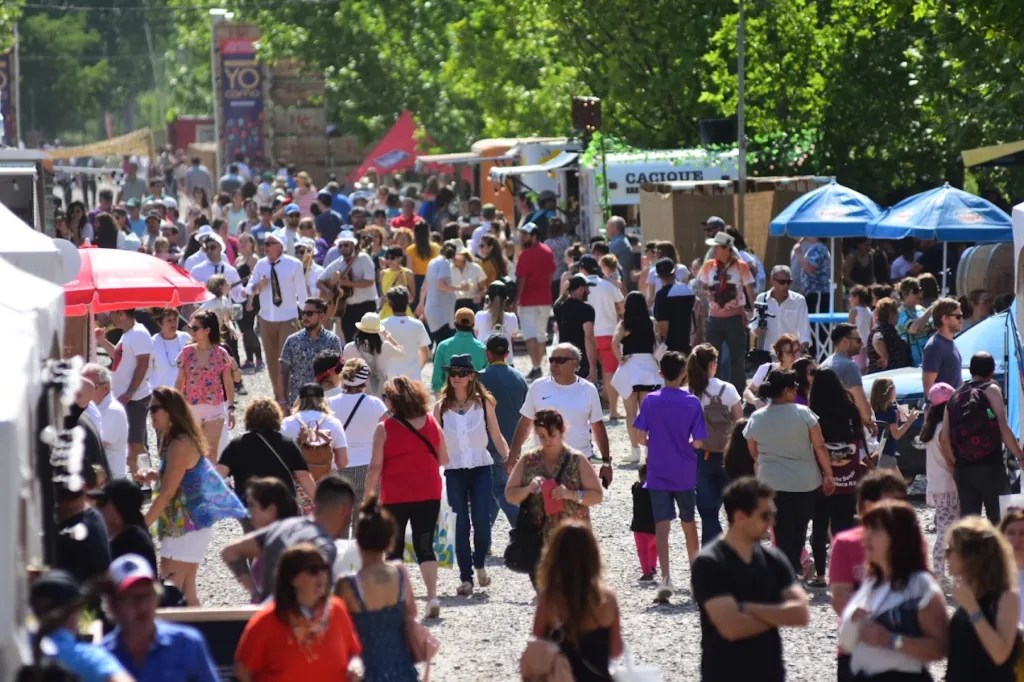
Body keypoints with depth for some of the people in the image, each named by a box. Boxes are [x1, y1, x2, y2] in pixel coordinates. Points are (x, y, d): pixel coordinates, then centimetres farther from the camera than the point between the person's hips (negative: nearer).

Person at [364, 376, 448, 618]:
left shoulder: (385, 428, -10)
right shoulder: (432, 423, 0)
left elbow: (375, 467, -11)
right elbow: (444, 459, 6)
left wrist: (367, 495, -1)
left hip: (395, 496, -2)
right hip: (428, 494, 2)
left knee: (394, 548, 10)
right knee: (425, 546, 6)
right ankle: (432, 596, -9)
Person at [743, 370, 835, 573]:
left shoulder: (756, 419, -2)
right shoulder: (803, 413, -10)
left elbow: (754, 453, 9)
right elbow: (820, 447, -8)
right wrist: (828, 475, 1)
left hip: (773, 484, 1)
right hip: (806, 483, -1)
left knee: (783, 535, 6)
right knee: (799, 531, 14)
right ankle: (795, 569, 15)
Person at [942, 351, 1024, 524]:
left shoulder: (955, 397, 14)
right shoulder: (991, 390, -1)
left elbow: (944, 439, 8)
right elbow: (1003, 428, -13)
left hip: (962, 470, 5)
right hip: (990, 467, -5)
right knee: (1000, 521, -1)